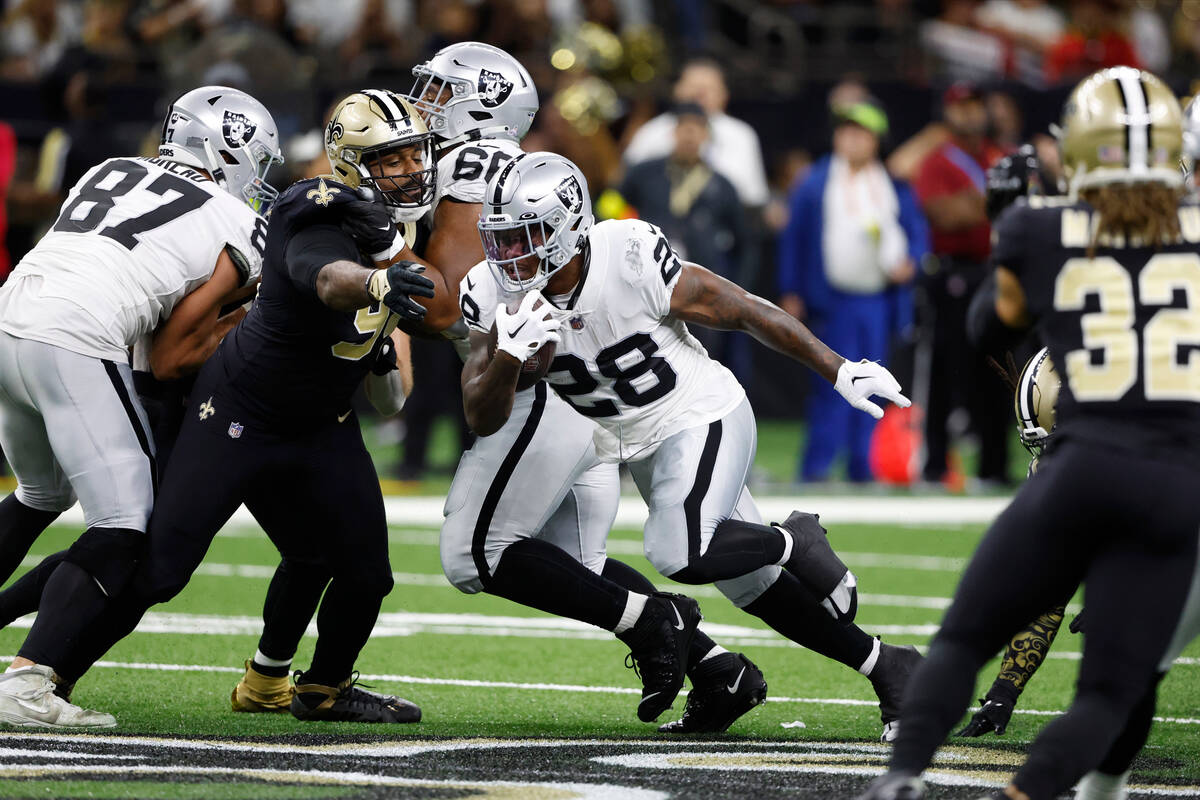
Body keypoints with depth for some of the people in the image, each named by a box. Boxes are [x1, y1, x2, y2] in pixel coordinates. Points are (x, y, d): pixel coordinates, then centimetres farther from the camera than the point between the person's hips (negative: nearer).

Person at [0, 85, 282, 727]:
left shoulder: (110, 172, 26)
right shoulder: (239, 234, 10)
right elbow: (170, 360, 7)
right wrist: (250, 320, 19)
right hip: (74, 347, -7)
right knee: (126, 527, -3)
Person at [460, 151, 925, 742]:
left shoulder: (630, 262, -27)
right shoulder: (495, 298, -14)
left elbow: (743, 312, -15)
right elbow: (483, 419, -16)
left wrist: (839, 370, -10)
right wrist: (509, 355, -37)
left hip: (702, 420, -6)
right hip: (638, 446, 6)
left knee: (679, 555, -30)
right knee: (755, 589, 11)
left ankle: (794, 543, 0)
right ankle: (886, 667, 28)